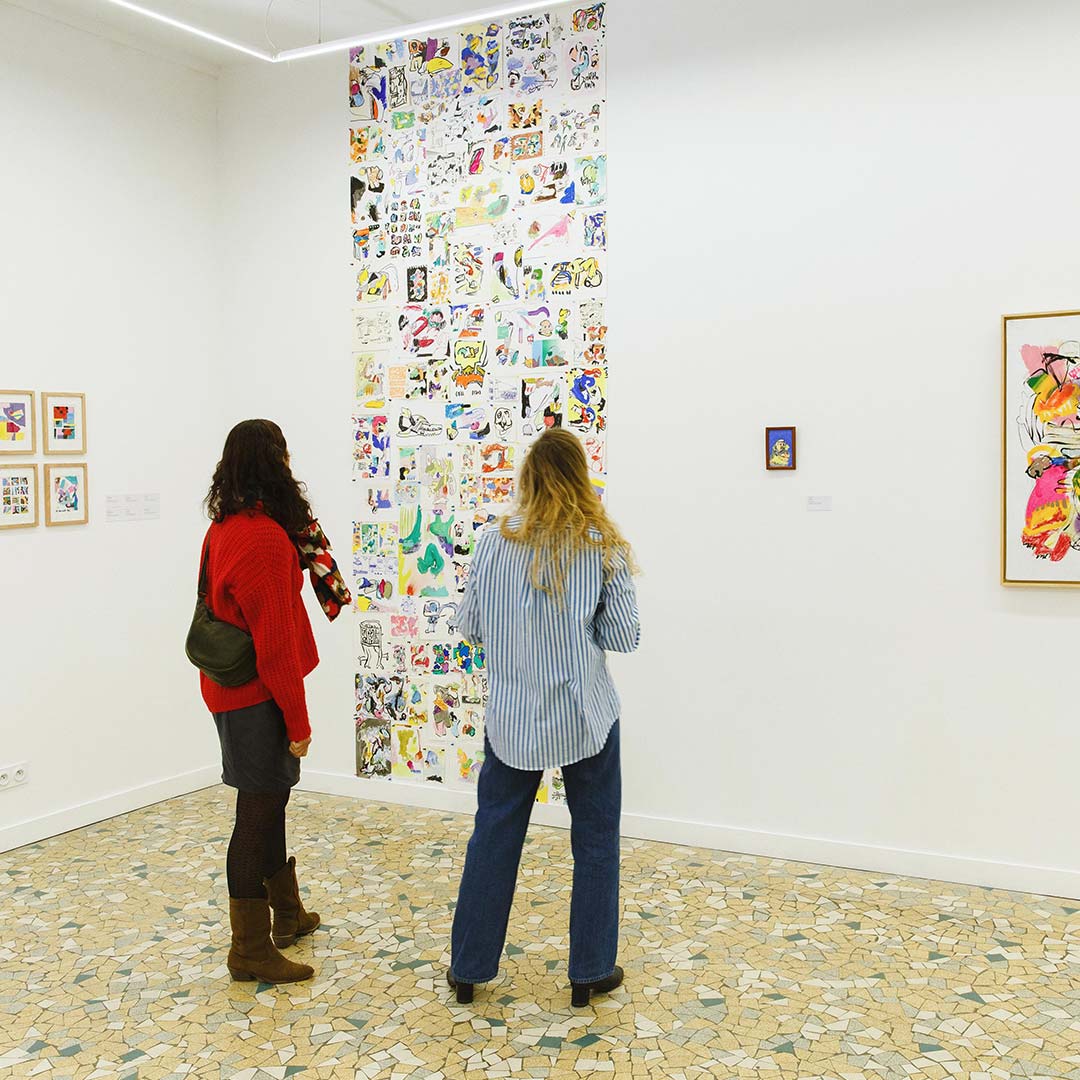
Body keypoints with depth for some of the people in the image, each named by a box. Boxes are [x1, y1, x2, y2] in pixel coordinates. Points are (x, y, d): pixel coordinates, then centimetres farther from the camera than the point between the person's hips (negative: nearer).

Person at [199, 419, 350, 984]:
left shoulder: (225, 526, 6)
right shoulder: (266, 537, -22)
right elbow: (275, 643, -21)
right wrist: (297, 720, -15)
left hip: (229, 683, 10)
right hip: (256, 697, -10)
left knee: (268, 801, 21)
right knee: (258, 810, 0)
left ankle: (287, 914, 37)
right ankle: (251, 949, 11)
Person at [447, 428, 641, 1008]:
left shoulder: (494, 542, -5)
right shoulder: (604, 547, -9)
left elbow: (468, 625, 2)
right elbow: (623, 636, -7)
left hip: (512, 717, 2)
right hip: (585, 715, -1)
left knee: (493, 838, 14)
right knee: (595, 841, 13)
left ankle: (469, 968, 24)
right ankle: (590, 972, 22)